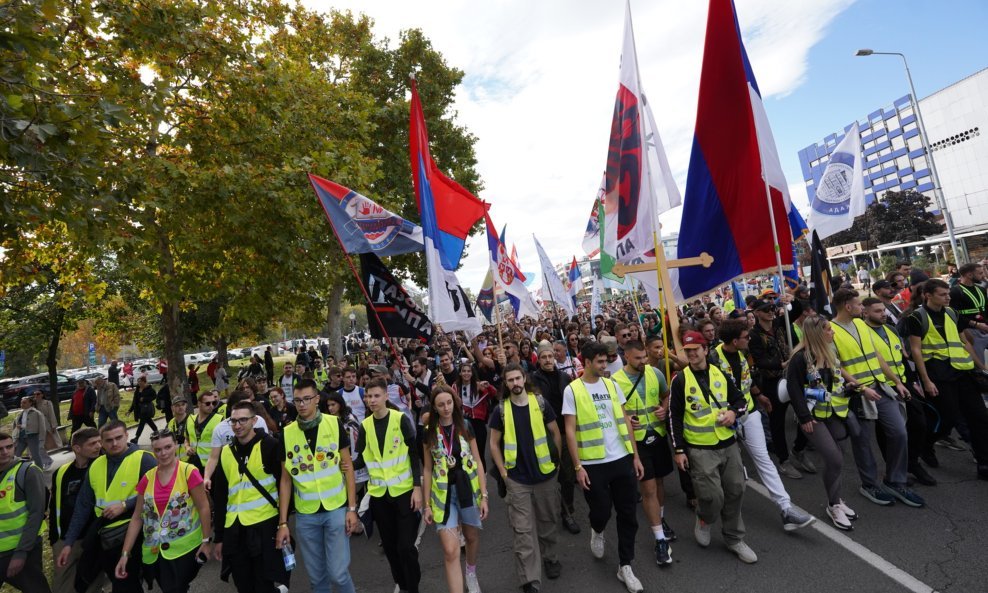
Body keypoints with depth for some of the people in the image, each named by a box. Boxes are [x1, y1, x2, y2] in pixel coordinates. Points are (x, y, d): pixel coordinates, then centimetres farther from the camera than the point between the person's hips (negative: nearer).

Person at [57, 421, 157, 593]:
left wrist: (125, 505, -21)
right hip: (103, 535, 5)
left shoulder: (144, 460, -15)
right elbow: (83, 506, 9)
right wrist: (68, 542, 7)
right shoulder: (95, 465, 3)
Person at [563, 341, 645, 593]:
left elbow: (625, 420, 7)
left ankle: (625, 566, 29)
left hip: (622, 459, 4)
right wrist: (578, 466, -11)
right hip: (593, 464, -4)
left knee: (627, 514, 10)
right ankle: (597, 532, 44)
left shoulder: (611, 385, 4)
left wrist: (636, 455, 5)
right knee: (601, 511, 8)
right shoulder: (572, 390, -10)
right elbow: (570, 430, -9)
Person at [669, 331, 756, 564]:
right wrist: (679, 450, -8)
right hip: (699, 449, -4)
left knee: (735, 491, 11)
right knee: (712, 496, -8)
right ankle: (703, 521, 26)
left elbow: (740, 399, 15)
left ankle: (734, 538, 32)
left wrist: (734, 412, -8)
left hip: (728, 444, 5)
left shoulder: (720, 374, 4)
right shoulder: (680, 380, -8)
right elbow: (675, 417, -7)